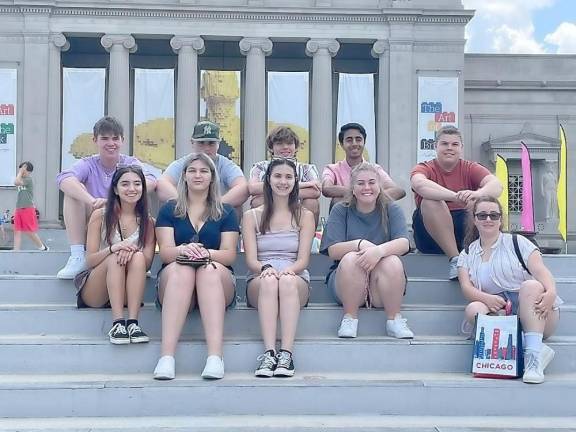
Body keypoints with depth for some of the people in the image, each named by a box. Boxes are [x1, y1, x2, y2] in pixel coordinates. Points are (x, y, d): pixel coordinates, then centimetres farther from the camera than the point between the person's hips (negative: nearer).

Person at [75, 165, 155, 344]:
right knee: (115, 258, -29)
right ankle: (117, 323, -40)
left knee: (138, 257, -27)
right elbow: (90, 261, -7)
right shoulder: (100, 216, -2)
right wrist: (112, 249, -28)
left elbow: (147, 263, -5)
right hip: (93, 293, -1)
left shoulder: (147, 222, 3)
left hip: (127, 294, 1)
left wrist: (133, 250, -27)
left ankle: (133, 323, -36)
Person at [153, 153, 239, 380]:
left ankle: (215, 357, -48)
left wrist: (206, 253, -21)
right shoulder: (169, 210, 16)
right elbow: (165, 251, 1)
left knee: (210, 269, -35)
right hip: (173, 278, 0)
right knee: (181, 268, -35)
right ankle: (167, 357, -46)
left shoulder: (226, 212, 15)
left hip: (218, 281, 0)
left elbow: (229, 254, 1)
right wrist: (183, 250, -23)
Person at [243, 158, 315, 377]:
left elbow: (303, 260, 2)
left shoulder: (305, 216, 13)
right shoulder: (252, 216, 13)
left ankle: (286, 354, -45)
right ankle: (269, 353, -45)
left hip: (297, 281, 0)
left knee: (287, 280, -36)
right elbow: (251, 260, 1)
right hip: (259, 283, 0)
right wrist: (266, 268, -22)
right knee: (269, 281, -36)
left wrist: (288, 270, -21)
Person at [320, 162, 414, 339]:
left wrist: (379, 250, -34)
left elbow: (404, 244, -13)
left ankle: (394, 319, -14)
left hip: (383, 287, 0)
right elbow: (333, 250, -8)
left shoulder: (391, 210, 4)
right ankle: (350, 318, -16)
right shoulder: (340, 211, 3)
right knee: (351, 259, -30)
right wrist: (360, 244, -27)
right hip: (345, 280, 0)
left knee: (392, 261, -30)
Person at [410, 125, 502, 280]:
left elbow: (497, 186, -12)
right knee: (430, 201, -28)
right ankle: (455, 258, -29)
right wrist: (455, 196, -40)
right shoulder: (424, 168, 3)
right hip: (432, 237, -1)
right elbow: (419, 184, -24)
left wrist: (477, 194, -37)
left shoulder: (470, 168, 9)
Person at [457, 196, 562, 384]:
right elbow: (466, 287, 0)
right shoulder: (467, 255, 15)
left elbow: (540, 270, -7)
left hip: (534, 314, -1)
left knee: (531, 285, -31)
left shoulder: (516, 242, 8)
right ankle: (538, 350, -33)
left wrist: (551, 293, -29)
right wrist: (487, 298, -23)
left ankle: (533, 353, -39)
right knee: (473, 309, -29)